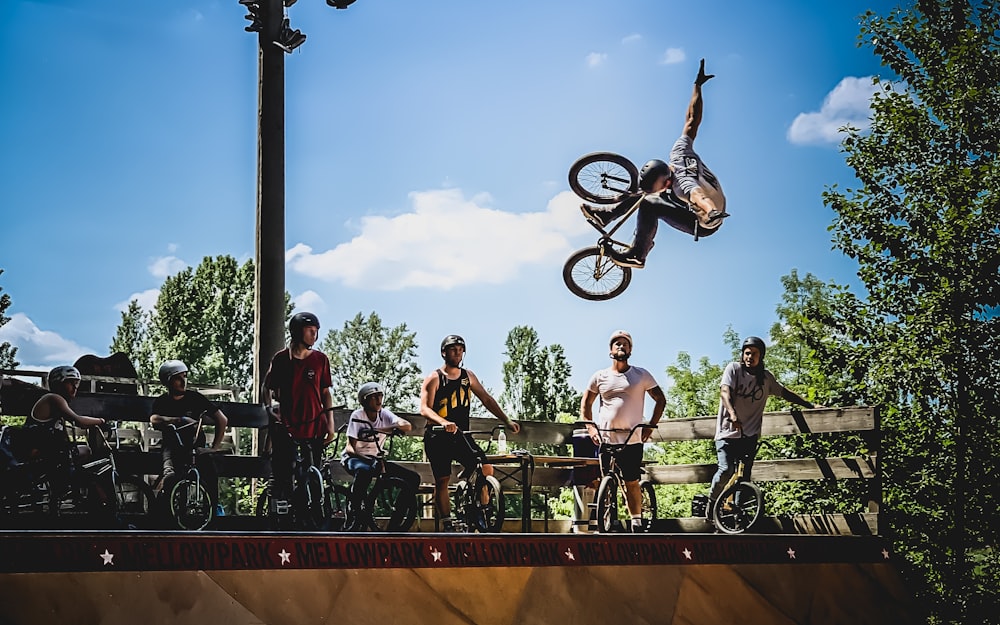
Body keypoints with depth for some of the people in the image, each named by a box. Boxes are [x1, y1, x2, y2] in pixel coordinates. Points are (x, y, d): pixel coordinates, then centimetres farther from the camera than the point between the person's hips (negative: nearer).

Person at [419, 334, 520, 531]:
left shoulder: (468, 376, 10)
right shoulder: (434, 379, -5)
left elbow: (486, 399, 11)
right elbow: (425, 408, -16)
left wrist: (507, 420, 1)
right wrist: (443, 422, -35)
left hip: (460, 435, 4)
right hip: (437, 437, -4)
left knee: (486, 469, -13)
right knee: (442, 481, -2)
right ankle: (447, 526, 5)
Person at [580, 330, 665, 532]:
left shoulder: (641, 375, 5)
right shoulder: (600, 377, 8)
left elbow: (660, 400, 9)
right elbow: (586, 404, 15)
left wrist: (651, 426, 0)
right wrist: (590, 427, 1)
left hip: (632, 440, -1)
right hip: (605, 440, 1)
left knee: (632, 483, -1)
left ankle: (636, 523, 6)